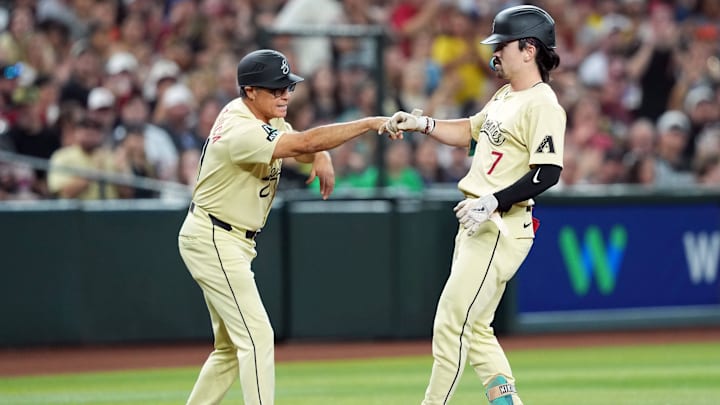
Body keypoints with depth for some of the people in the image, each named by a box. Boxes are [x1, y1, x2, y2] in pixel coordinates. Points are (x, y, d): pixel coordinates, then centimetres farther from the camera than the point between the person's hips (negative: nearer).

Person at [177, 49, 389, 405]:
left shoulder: (265, 117, 5)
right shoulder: (240, 131, -26)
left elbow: (308, 147, 7)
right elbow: (304, 143, -35)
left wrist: (322, 157, -18)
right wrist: (369, 123, -34)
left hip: (232, 242, 10)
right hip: (213, 240, -10)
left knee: (232, 347, 15)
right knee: (257, 337, -15)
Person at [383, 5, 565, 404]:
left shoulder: (542, 105, -16)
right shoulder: (505, 96, 15)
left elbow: (548, 172, -23)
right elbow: (470, 130, 29)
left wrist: (493, 202, -27)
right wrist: (421, 123, 14)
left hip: (501, 230, -10)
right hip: (476, 224, 10)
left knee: (451, 326, -9)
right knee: (475, 329, 12)